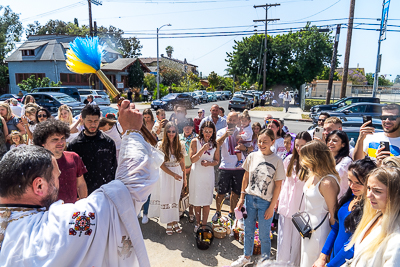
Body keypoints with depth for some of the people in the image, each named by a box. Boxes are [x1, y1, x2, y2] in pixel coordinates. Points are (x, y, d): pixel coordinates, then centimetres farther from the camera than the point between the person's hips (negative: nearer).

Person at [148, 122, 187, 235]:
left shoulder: (180, 146, 1)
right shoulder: (161, 145, -5)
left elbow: (183, 164, 6)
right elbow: (161, 164, -7)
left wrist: (184, 178, 5)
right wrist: (173, 174, -14)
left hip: (178, 174, 2)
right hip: (165, 174, -1)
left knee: (176, 198, 6)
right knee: (166, 198, 1)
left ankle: (175, 221, 18)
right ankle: (169, 223, 13)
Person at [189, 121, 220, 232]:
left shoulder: (215, 144, 1)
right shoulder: (195, 142, -5)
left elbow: (217, 161, 7)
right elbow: (192, 159, -9)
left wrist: (209, 163, -14)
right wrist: (202, 150, -22)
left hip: (209, 174, 1)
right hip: (197, 173, -1)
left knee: (206, 200, 5)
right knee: (197, 199, 10)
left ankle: (204, 224, 19)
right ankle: (198, 222, 28)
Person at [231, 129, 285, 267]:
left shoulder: (277, 161, -10)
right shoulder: (252, 156, -2)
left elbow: (278, 186, -7)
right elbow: (246, 178, 7)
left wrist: (271, 207, -8)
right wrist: (242, 198, 6)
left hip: (265, 202, -3)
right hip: (250, 198, 3)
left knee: (264, 236, 9)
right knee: (248, 231, 18)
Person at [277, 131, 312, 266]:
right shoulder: (289, 159, 3)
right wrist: (278, 199, 14)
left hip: (301, 207, -3)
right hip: (286, 205, 4)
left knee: (297, 239, 10)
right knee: (283, 239, 12)